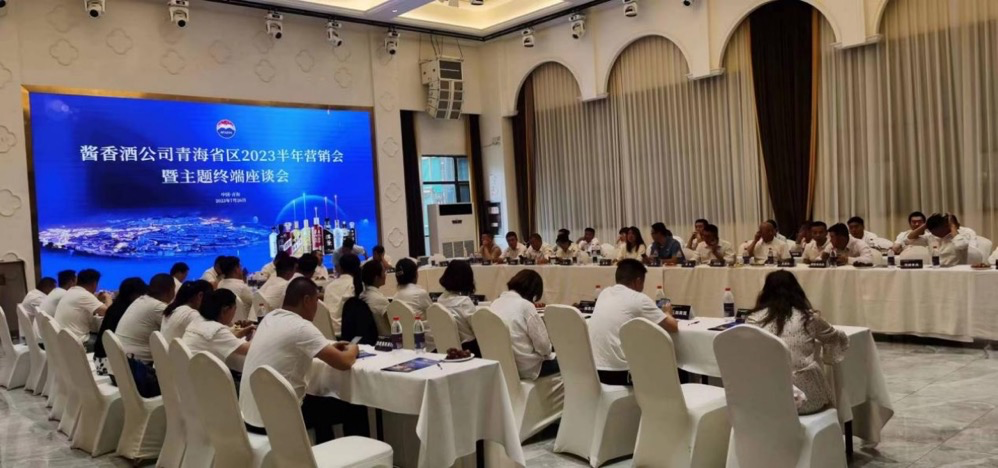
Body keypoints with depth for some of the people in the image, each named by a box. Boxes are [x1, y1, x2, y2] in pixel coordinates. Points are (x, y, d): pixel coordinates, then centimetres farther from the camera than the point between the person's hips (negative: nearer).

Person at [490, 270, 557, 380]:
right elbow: (543, 345, -15)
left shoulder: (496, 302, 7)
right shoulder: (526, 306, -14)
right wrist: (549, 350, 7)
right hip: (525, 368, -8)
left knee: (554, 356, 24)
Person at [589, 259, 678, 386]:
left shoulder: (604, 293, 12)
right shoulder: (639, 299, -6)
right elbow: (673, 327, 1)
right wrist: (667, 314, 23)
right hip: (618, 373, -7)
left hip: (593, 370, 7)